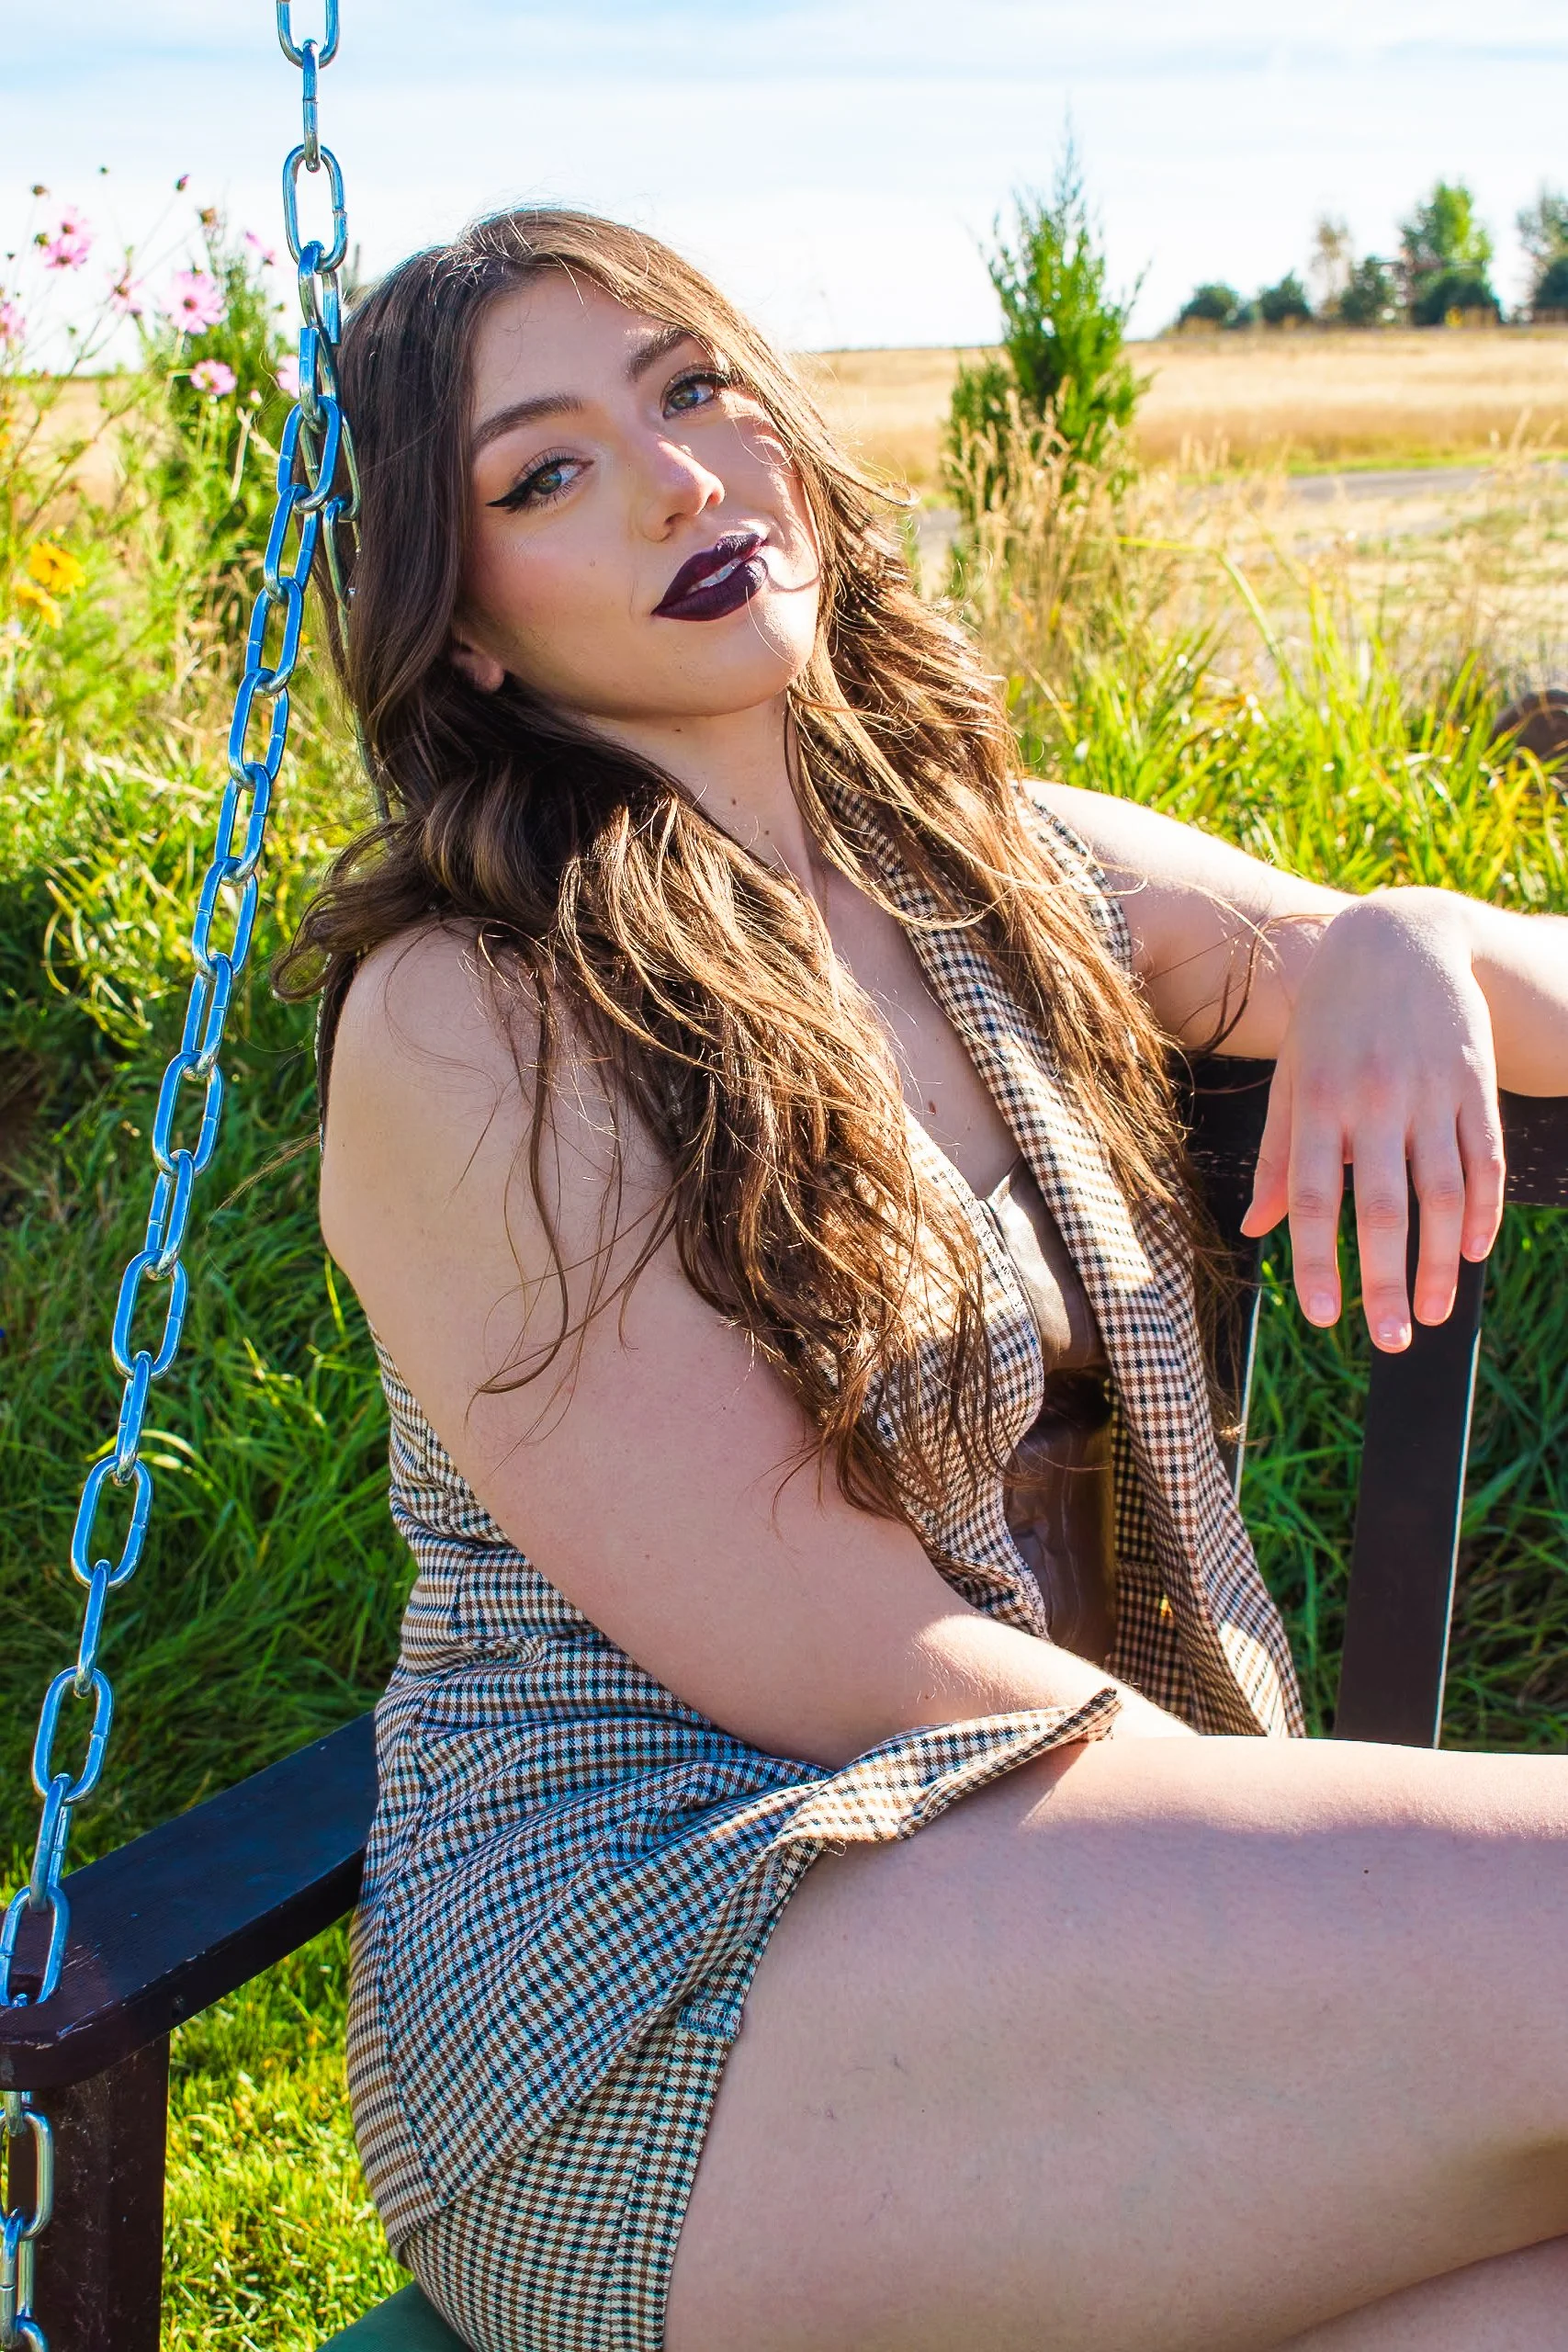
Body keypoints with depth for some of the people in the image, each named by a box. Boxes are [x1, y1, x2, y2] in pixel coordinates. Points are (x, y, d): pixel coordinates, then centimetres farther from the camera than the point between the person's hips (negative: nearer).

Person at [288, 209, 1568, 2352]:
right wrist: (1387, 1863, -9)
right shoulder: (463, 1027, -12)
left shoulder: (1010, 872, 8)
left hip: (1076, 1901, 6)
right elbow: (840, 1673, -15)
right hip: (653, 2022, -6)